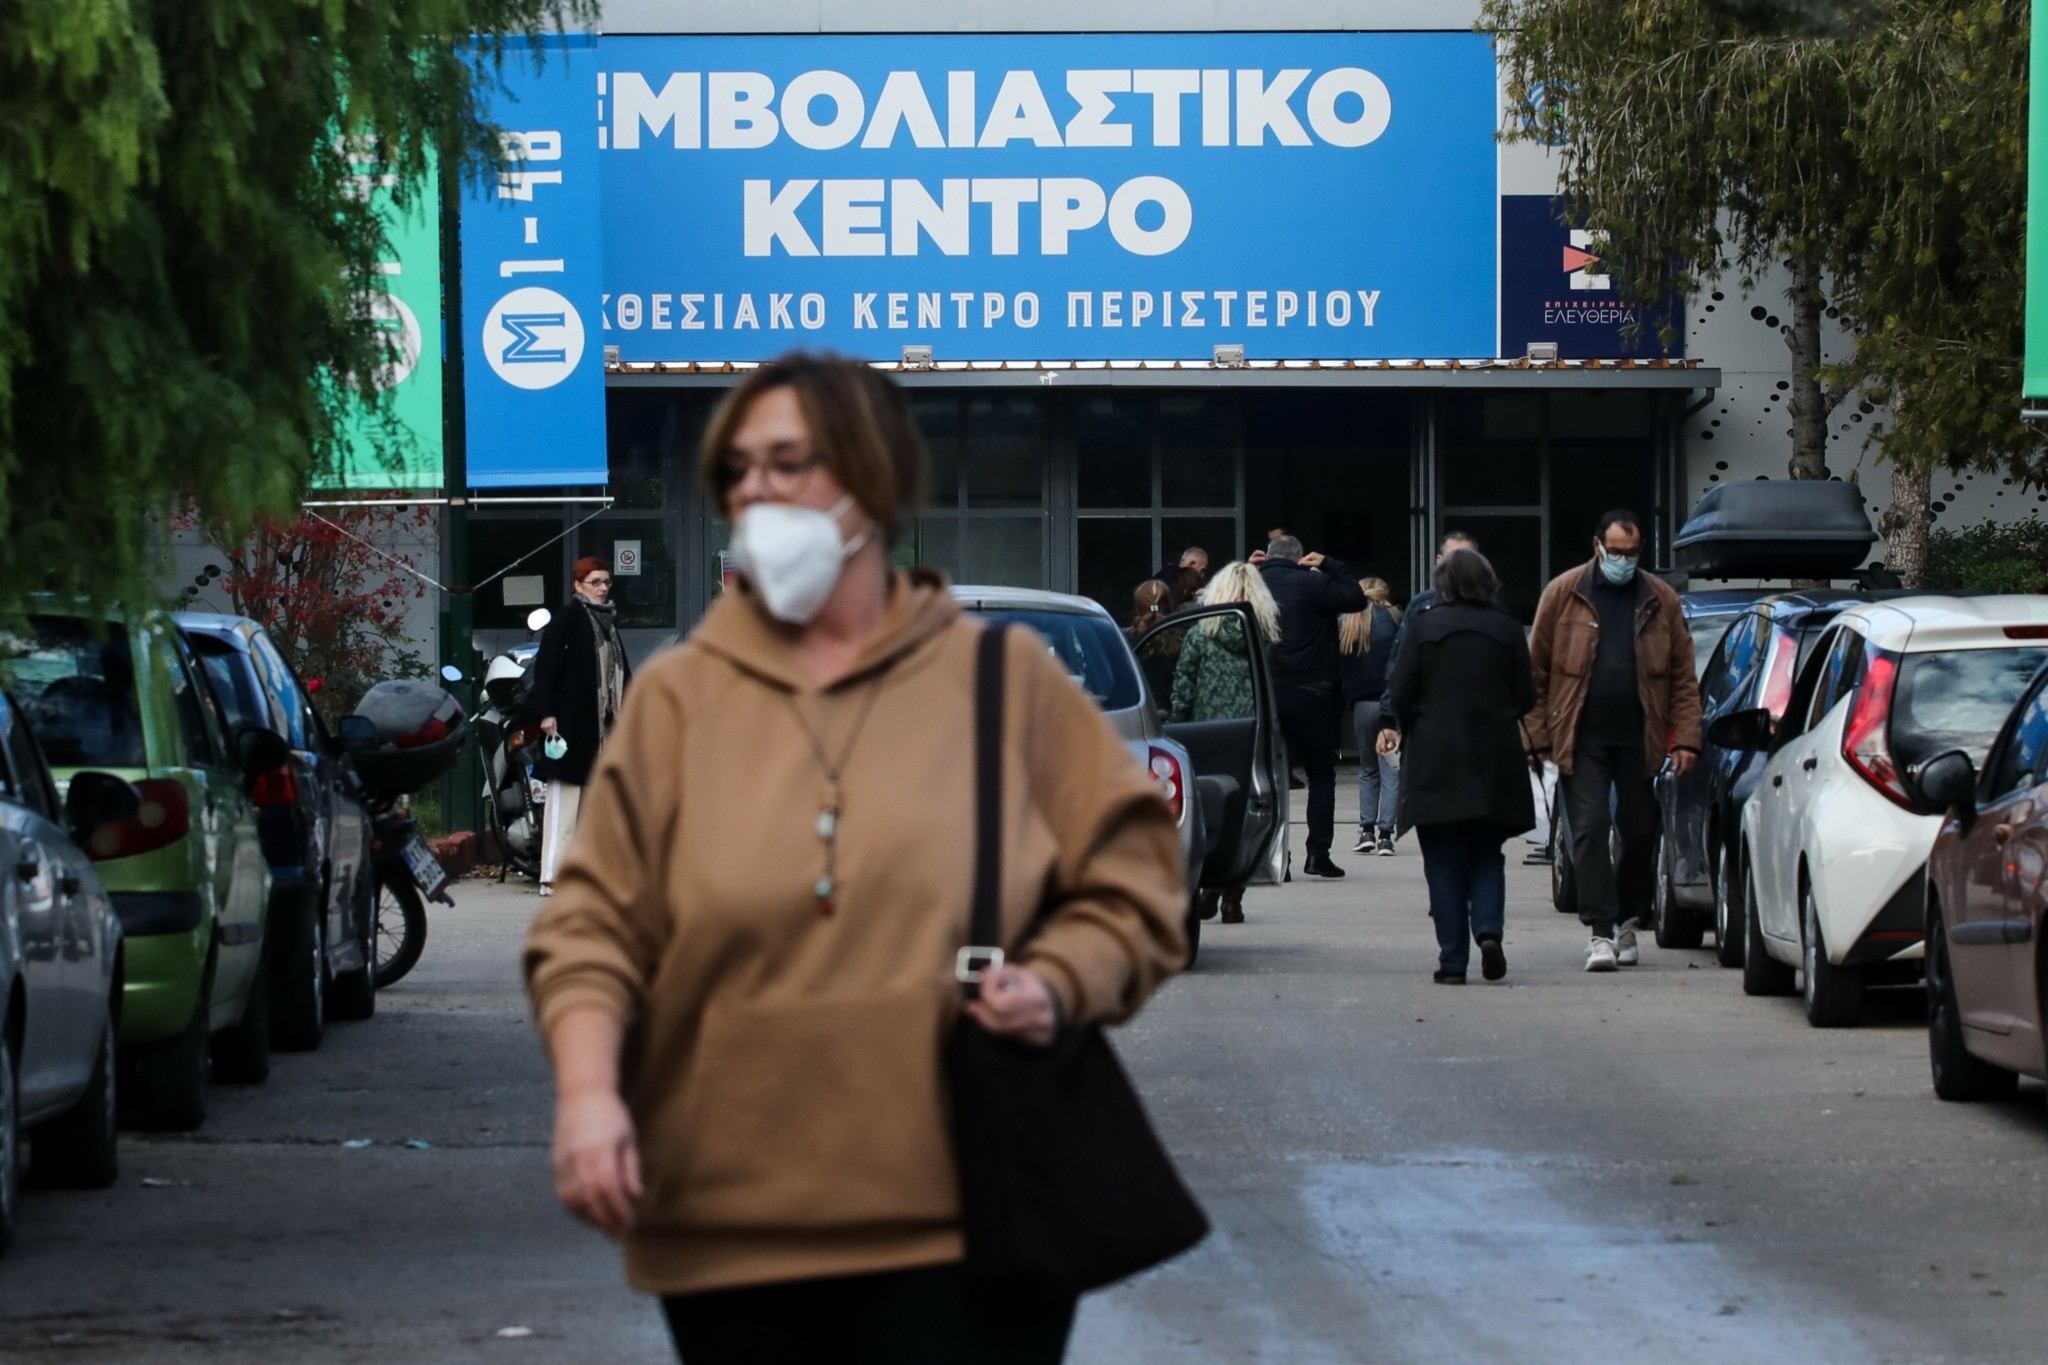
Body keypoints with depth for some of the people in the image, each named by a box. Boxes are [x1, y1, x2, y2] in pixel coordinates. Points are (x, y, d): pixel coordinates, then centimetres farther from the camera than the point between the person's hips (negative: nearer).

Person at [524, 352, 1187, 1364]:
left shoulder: (1004, 678, 6)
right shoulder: (678, 697, 8)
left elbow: (1129, 883, 9)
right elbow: (596, 920, 1)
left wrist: (1056, 985, -11)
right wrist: (587, 1087, -15)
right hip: (735, 1231, 1)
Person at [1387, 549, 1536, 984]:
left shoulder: (1424, 627, -5)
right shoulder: (1507, 629, 0)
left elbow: (1400, 694, -4)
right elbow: (1526, 697, 3)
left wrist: (1410, 734, 14)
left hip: (1437, 758, -2)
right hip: (1494, 762, 2)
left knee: (1444, 862, 4)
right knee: (1486, 856, 13)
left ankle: (1453, 960, 0)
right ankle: (1488, 929, -10)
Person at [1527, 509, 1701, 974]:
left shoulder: (1660, 600, 5)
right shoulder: (1564, 594, 0)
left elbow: (1683, 677, 5)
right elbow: (1537, 670, 1)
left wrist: (1685, 739, -4)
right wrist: (1539, 735, -5)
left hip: (1639, 739, 2)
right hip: (1582, 739, -2)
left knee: (1641, 831, 8)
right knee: (1590, 830, -8)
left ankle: (1628, 920, 25)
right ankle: (1601, 932, -8)